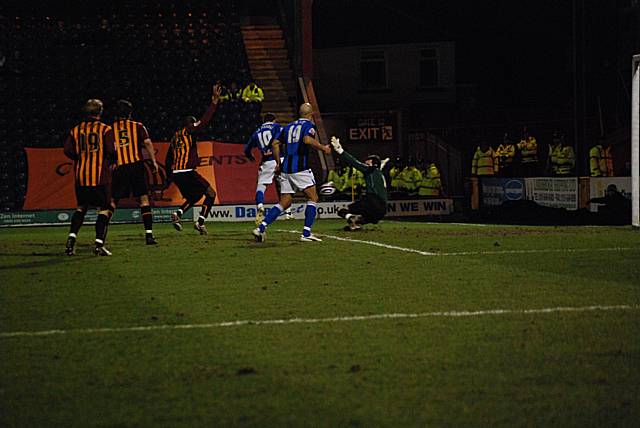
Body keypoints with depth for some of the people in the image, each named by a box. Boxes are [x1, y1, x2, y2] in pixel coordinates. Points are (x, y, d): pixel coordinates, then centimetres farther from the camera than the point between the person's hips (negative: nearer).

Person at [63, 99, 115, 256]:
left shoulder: (75, 130, 8)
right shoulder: (105, 129, -3)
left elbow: (68, 150, 0)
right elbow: (111, 150, -13)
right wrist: (109, 161, 8)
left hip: (80, 175, 4)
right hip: (100, 175, -4)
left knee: (81, 207, 19)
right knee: (103, 210, 2)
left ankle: (71, 239, 6)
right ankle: (99, 244, -9)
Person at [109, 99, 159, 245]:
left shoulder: (110, 129, 10)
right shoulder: (138, 126, 7)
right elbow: (147, 143, -5)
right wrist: (154, 161, -1)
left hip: (119, 168, 1)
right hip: (137, 166, -1)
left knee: (112, 201, 7)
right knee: (143, 199, 4)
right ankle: (149, 235, -2)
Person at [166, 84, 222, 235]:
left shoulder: (175, 136, 18)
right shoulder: (189, 132, -2)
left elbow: (169, 158, 21)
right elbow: (204, 120, -12)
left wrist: (169, 176, 27)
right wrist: (214, 102, -12)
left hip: (175, 173, 8)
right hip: (187, 172, -8)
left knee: (195, 196, 25)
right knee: (211, 193, 4)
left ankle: (177, 214, 3)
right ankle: (200, 222, -6)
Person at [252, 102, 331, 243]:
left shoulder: (289, 126, 19)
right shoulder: (309, 125, 0)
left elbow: (275, 143, 16)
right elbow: (307, 140, -20)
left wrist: (278, 162, 25)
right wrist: (323, 148, -9)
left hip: (286, 168, 7)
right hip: (300, 167, -7)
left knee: (284, 202, 11)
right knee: (313, 198, 1)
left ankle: (261, 228, -2)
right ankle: (306, 233, -9)